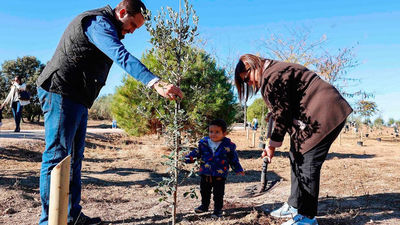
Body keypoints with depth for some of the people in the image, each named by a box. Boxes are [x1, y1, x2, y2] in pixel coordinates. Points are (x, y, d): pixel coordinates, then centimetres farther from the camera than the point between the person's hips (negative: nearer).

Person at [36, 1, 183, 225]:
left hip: (77, 99, 11)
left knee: (75, 157, 12)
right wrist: (155, 82, -43)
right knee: (57, 156, -7)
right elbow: (121, 56, -33)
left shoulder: (104, 26, 20)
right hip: (61, 94, -11)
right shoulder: (98, 22, -16)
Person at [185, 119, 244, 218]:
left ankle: (218, 209, 27)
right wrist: (188, 158, -2)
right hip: (205, 174, 3)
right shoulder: (204, 143, -4)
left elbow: (233, 159, 2)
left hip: (219, 176, -3)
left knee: (218, 194, 7)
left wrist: (238, 169, 2)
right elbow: (197, 153, 8)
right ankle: (204, 205, 42)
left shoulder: (228, 146, -9)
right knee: (204, 191, 20)